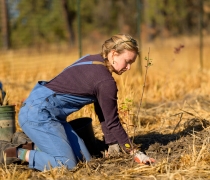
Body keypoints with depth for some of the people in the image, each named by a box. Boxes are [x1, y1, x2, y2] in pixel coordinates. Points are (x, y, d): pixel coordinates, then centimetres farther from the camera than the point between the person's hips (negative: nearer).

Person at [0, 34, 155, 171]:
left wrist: (113, 145, 18)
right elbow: (112, 123, -10)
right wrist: (135, 153, -2)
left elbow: (104, 113, 15)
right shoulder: (106, 82, -18)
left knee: (84, 159, 5)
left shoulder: (94, 60, 10)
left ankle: (35, 148, 13)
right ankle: (16, 153, -8)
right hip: (38, 113, -10)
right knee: (67, 164, -20)